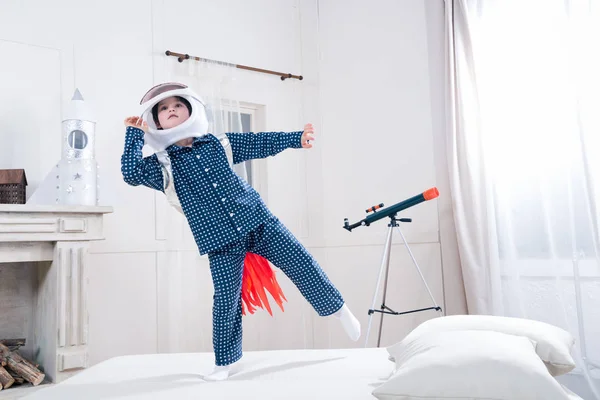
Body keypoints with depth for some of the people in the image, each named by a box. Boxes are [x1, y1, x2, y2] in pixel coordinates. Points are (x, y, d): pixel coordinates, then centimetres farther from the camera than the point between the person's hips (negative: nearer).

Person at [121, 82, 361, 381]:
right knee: (226, 299, -4)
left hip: (256, 219, 2)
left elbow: (260, 143, 11)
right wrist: (134, 133, -9)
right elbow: (130, 173, -13)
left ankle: (338, 308, 24)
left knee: (300, 263, 2)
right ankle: (224, 362, 17)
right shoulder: (161, 164, 4)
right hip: (219, 239, -2)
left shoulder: (217, 143, 9)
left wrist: (296, 138, 4)